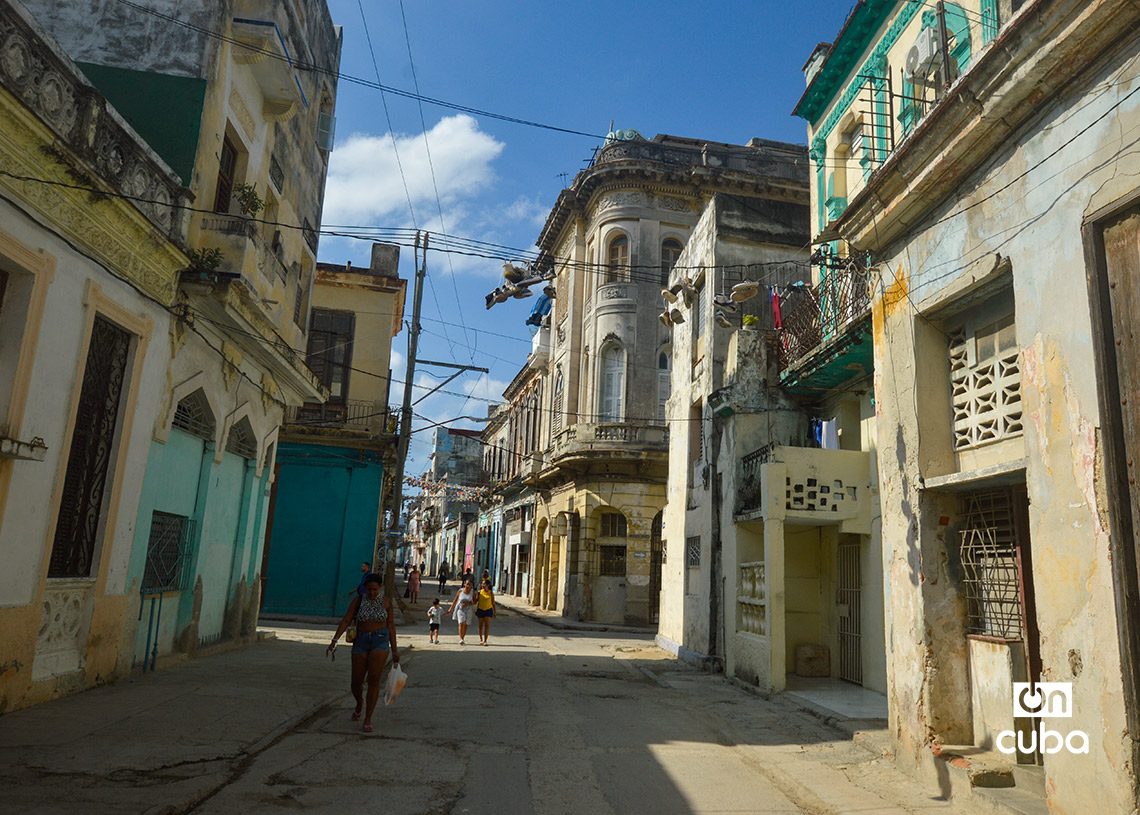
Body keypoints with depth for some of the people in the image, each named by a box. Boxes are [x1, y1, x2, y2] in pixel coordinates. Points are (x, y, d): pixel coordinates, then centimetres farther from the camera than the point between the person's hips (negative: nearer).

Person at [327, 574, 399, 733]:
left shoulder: (386, 602, 2)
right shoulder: (358, 600, 1)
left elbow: (391, 626, 7)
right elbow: (346, 620, -3)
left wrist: (394, 650, 6)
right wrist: (334, 640, -14)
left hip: (380, 642, -1)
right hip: (361, 642, 1)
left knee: (374, 679, -15)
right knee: (356, 682, 4)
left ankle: (368, 719, -6)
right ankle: (359, 704, 38)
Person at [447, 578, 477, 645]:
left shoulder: (472, 592, -4)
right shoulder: (460, 591, -6)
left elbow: (475, 602, -1)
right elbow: (455, 600, 3)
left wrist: (467, 604, -17)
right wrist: (451, 609, 6)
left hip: (468, 610, 2)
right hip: (460, 609, -2)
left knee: (465, 625, 8)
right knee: (461, 623, -17)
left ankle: (463, 639, 22)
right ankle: (461, 639, -21)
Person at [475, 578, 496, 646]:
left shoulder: (491, 593, -6)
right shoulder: (480, 592, -2)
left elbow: (493, 603, 1)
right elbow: (476, 601, 7)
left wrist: (495, 612, 1)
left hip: (488, 610, -2)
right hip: (480, 610, 2)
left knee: (487, 625, -9)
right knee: (481, 625, 9)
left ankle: (485, 641, -7)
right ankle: (481, 639, 28)